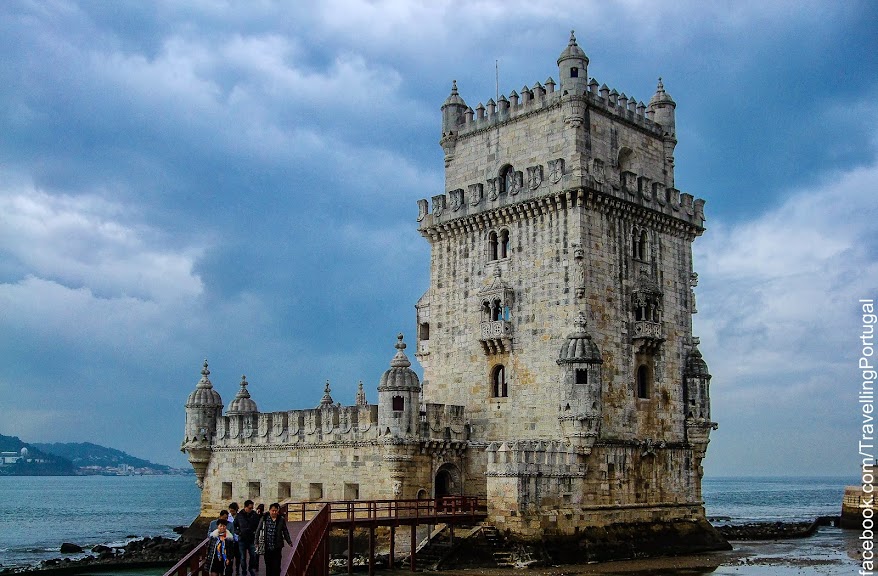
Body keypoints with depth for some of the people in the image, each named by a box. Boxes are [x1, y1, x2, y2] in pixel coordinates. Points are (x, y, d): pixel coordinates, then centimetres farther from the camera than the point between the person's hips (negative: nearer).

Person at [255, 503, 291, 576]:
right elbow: (258, 530, 6)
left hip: (277, 547, 0)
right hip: (267, 546, 0)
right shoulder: (264, 519, -1)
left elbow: (285, 532, 9)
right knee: (268, 565, 9)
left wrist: (289, 542, 5)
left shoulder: (281, 519, 0)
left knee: (276, 566, 1)